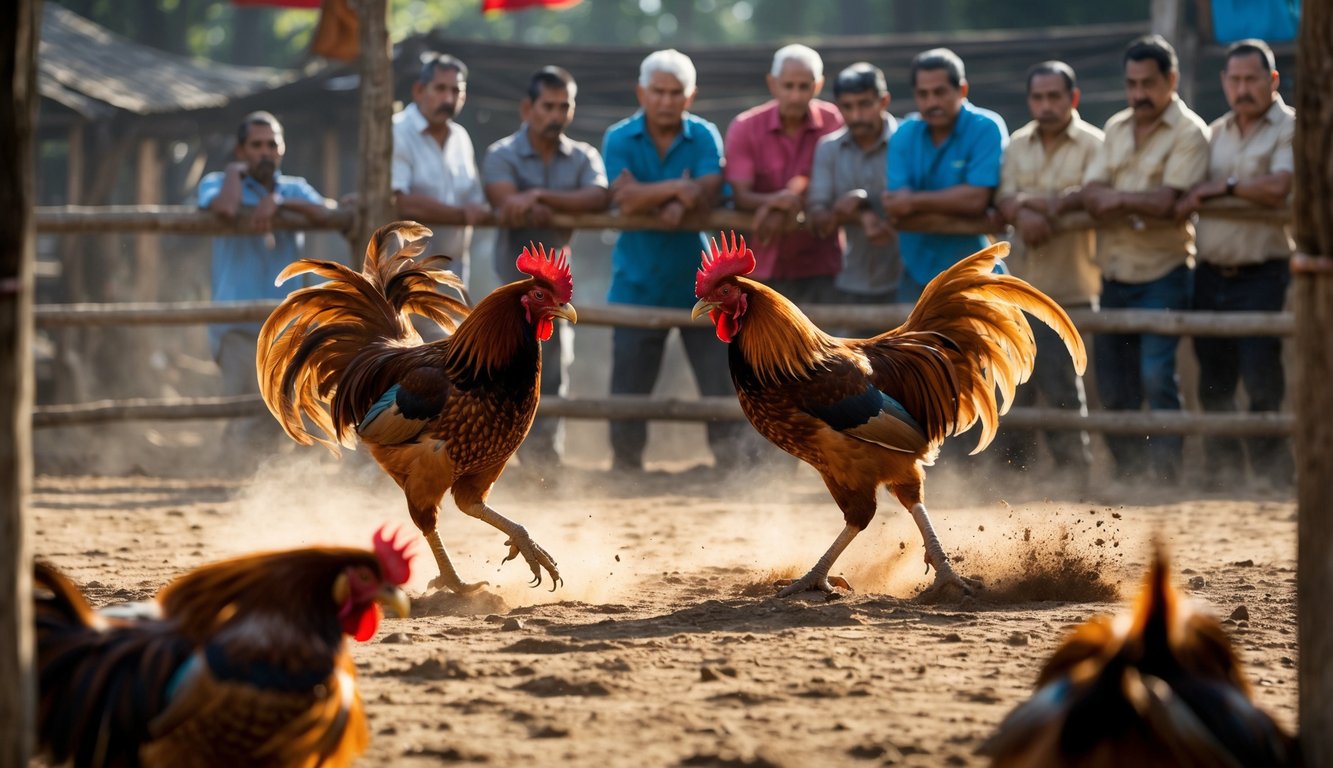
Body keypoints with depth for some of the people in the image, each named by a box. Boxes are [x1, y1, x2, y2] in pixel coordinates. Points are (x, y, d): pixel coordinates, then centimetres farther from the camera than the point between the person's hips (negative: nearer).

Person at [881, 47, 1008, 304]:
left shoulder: (986, 129, -10)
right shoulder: (904, 136, 4)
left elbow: (976, 199, -21)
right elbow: (896, 210, -5)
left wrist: (915, 201, -13)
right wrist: (953, 205, -21)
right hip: (917, 273, 5)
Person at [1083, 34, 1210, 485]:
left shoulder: (1188, 133, -6)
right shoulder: (1116, 129, 14)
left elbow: (1169, 200, -17)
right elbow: (1091, 194, 2)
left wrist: (1118, 200, -6)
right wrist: (1143, 207, -15)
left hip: (1162, 275, -6)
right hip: (1115, 276, 6)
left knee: (1156, 378, -16)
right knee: (1114, 388, 8)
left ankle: (1162, 477, -14)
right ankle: (1127, 477, 18)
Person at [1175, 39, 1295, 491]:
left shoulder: (1289, 128, -3)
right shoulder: (1216, 134, 18)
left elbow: (1278, 187, -17)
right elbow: (1192, 193, 21)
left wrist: (1223, 187, -9)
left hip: (1262, 273, -6)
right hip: (1210, 274, 6)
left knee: (1261, 377, -11)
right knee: (1213, 383, 7)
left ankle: (1271, 477, -2)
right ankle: (1220, 475, 15)